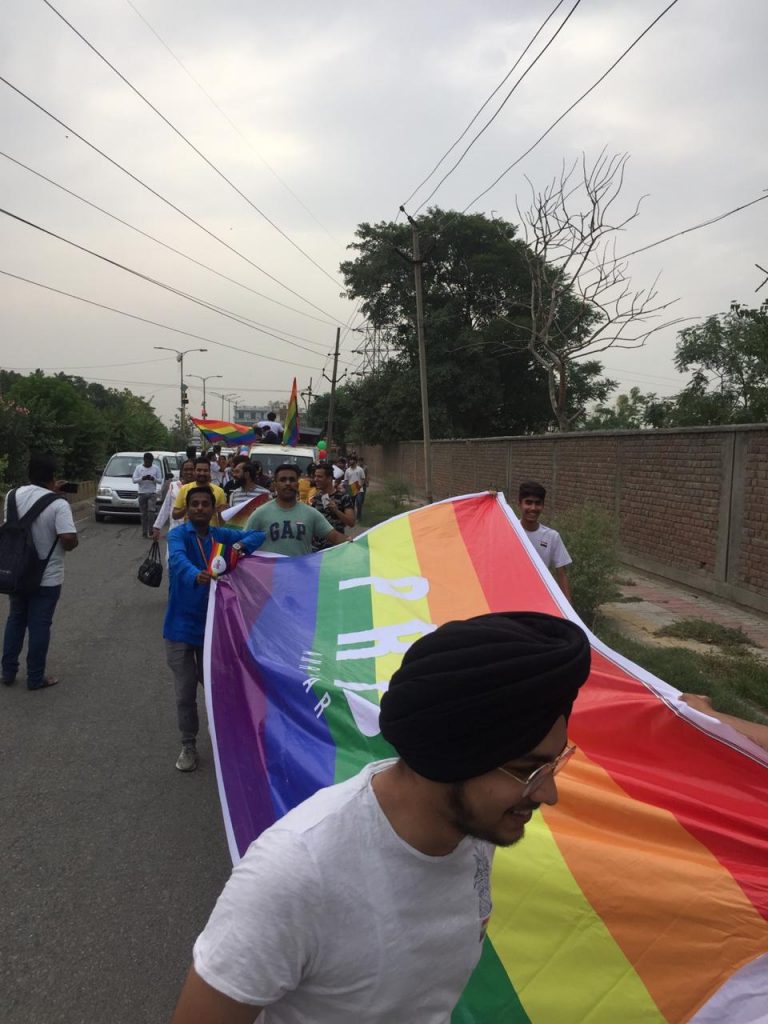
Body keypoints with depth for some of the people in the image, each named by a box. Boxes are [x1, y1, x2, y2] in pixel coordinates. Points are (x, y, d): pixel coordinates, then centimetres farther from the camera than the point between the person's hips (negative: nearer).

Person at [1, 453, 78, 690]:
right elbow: (69, 541, -26)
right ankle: (35, 678, 17)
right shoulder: (59, 504, -21)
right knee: (40, 626, 6)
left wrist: (50, 493, 16)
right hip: (47, 577, -5)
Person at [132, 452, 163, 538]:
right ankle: (144, 532, 6)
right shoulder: (138, 468, 6)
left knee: (151, 510, -17)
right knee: (143, 513, 2)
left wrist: (153, 479, -17)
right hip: (142, 493, 1)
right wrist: (142, 478, -19)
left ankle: (151, 530, -13)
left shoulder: (156, 468, 5)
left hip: (152, 493, -1)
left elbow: (160, 481, 3)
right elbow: (134, 480, -1)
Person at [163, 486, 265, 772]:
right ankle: (188, 745, 25)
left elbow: (258, 536, 4)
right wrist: (196, 576, -55)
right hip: (181, 624, -3)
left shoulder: (221, 535, 3)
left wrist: (242, 545, -20)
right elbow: (178, 559, -32)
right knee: (185, 692, 6)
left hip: (213, 623, 3)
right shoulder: (178, 535, -11)